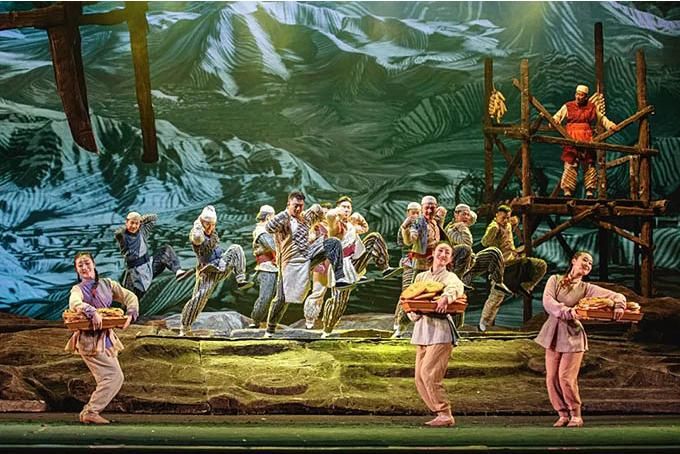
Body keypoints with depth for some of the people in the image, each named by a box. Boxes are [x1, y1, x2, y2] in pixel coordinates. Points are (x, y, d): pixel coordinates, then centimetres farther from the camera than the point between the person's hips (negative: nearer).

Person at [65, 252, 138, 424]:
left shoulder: (107, 284, 12)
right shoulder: (78, 289, -2)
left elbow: (130, 297, 9)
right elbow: (75, 303, -25)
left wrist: (130, 314, -8)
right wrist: (92, 312, -40)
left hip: (106, 337, 7)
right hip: (89, 339, -7)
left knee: (114, 378, 8)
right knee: (114, 375, -13)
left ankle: (90, 411, 15)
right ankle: (90, 412, -7)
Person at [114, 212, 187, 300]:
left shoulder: (142, 231, 5)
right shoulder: (123, 236, -9)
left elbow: (154, 218, 12)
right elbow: (118, 233, -34)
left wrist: (141, 219, 2)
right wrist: (127, 227, -13)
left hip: (150, 264, 5)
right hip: (136, 272, -5)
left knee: (166, 249, -7)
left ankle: (177, 271, -21)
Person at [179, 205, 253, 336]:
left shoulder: (212, 232, 6)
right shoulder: (195, 235, -15)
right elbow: (197, 238, -43)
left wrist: (211, 210, 0)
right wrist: (198, 224, -26)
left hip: (222, 266, 6)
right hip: (208, 272, -6)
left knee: (236, 249, -9)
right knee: (198, 298, -13)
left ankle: (241, 280, -15)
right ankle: (185, 327, -2)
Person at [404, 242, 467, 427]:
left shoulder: (450, 277, 1)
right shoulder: (421, 277, 17)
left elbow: (457, 287, -23)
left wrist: (446, 297, -44)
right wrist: (413, 312, -11)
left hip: (441, 329, -6)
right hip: (422, 328, 6)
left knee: (429, 373, -16)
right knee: (420, 377, 2)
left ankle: (445, 415, -9)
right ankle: (441, 413, 11)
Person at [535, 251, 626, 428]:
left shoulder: (587, 289, 2)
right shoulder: (555, 280, 5)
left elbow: (618, 296, -3)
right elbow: (547, 301, -12)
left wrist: (619, 305, -26)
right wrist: (565, 311, -28)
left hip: (573, 335, -2)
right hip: (553, 334, 2)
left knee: (567, 378, -9)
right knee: (552, 378, 1)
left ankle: (576, 415, 9)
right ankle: (563, 414, 16)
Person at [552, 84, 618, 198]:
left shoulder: (592, 107, 13)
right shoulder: (568, 106, 9)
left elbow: (602, 118, 22)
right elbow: (557, 117, 8)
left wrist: (611, 125, 9)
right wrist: (554, 121, -14)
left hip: (587, 141, 2)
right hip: (571, 139, -2)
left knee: (589, 165, 3)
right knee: (570, 165, -8)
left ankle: (590, 191, 8)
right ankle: (567, 190, -8)